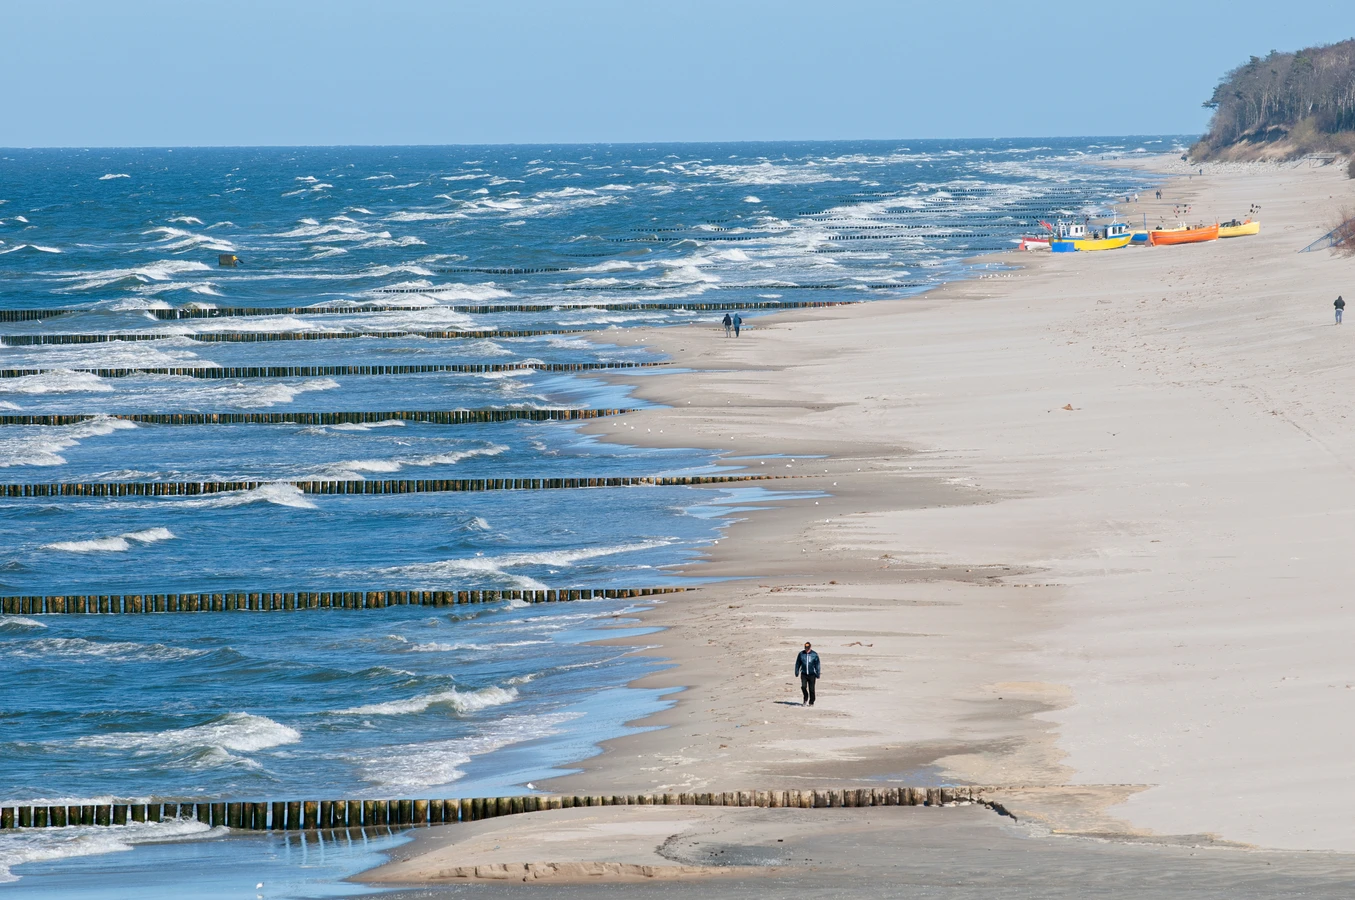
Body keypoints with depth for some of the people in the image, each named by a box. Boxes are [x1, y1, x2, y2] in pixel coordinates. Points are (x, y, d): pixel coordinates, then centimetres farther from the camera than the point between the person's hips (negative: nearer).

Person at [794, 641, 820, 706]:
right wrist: (796, 672, 6)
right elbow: (797, 664, 10)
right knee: (803, 686, -13)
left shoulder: (814, 655, -3)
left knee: (811, 689, 1)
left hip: (812, 674, -1)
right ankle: (805, 699, 9)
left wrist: (818, 675, -3)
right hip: (804, 674, 1)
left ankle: (811, 702, 14)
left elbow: (817, 665, 0)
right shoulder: (801, 654, 2)